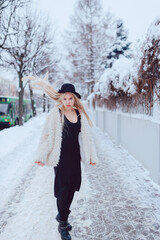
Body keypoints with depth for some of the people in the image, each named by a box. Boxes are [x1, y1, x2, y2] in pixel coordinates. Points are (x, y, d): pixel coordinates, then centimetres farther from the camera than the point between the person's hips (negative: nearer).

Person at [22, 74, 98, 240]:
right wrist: (41, 156, -9)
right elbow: (46, 135, -6)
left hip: (75, 156, 5)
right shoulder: (55, 113, -8)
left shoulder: (80, 114, 4)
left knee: (72, 186, 13)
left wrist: (91, 156, 10)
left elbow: (86, 136, 9)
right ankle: (62, 224, 15)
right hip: (61, 156, -5)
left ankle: (62, 215, 35)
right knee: (63, 188, 0)